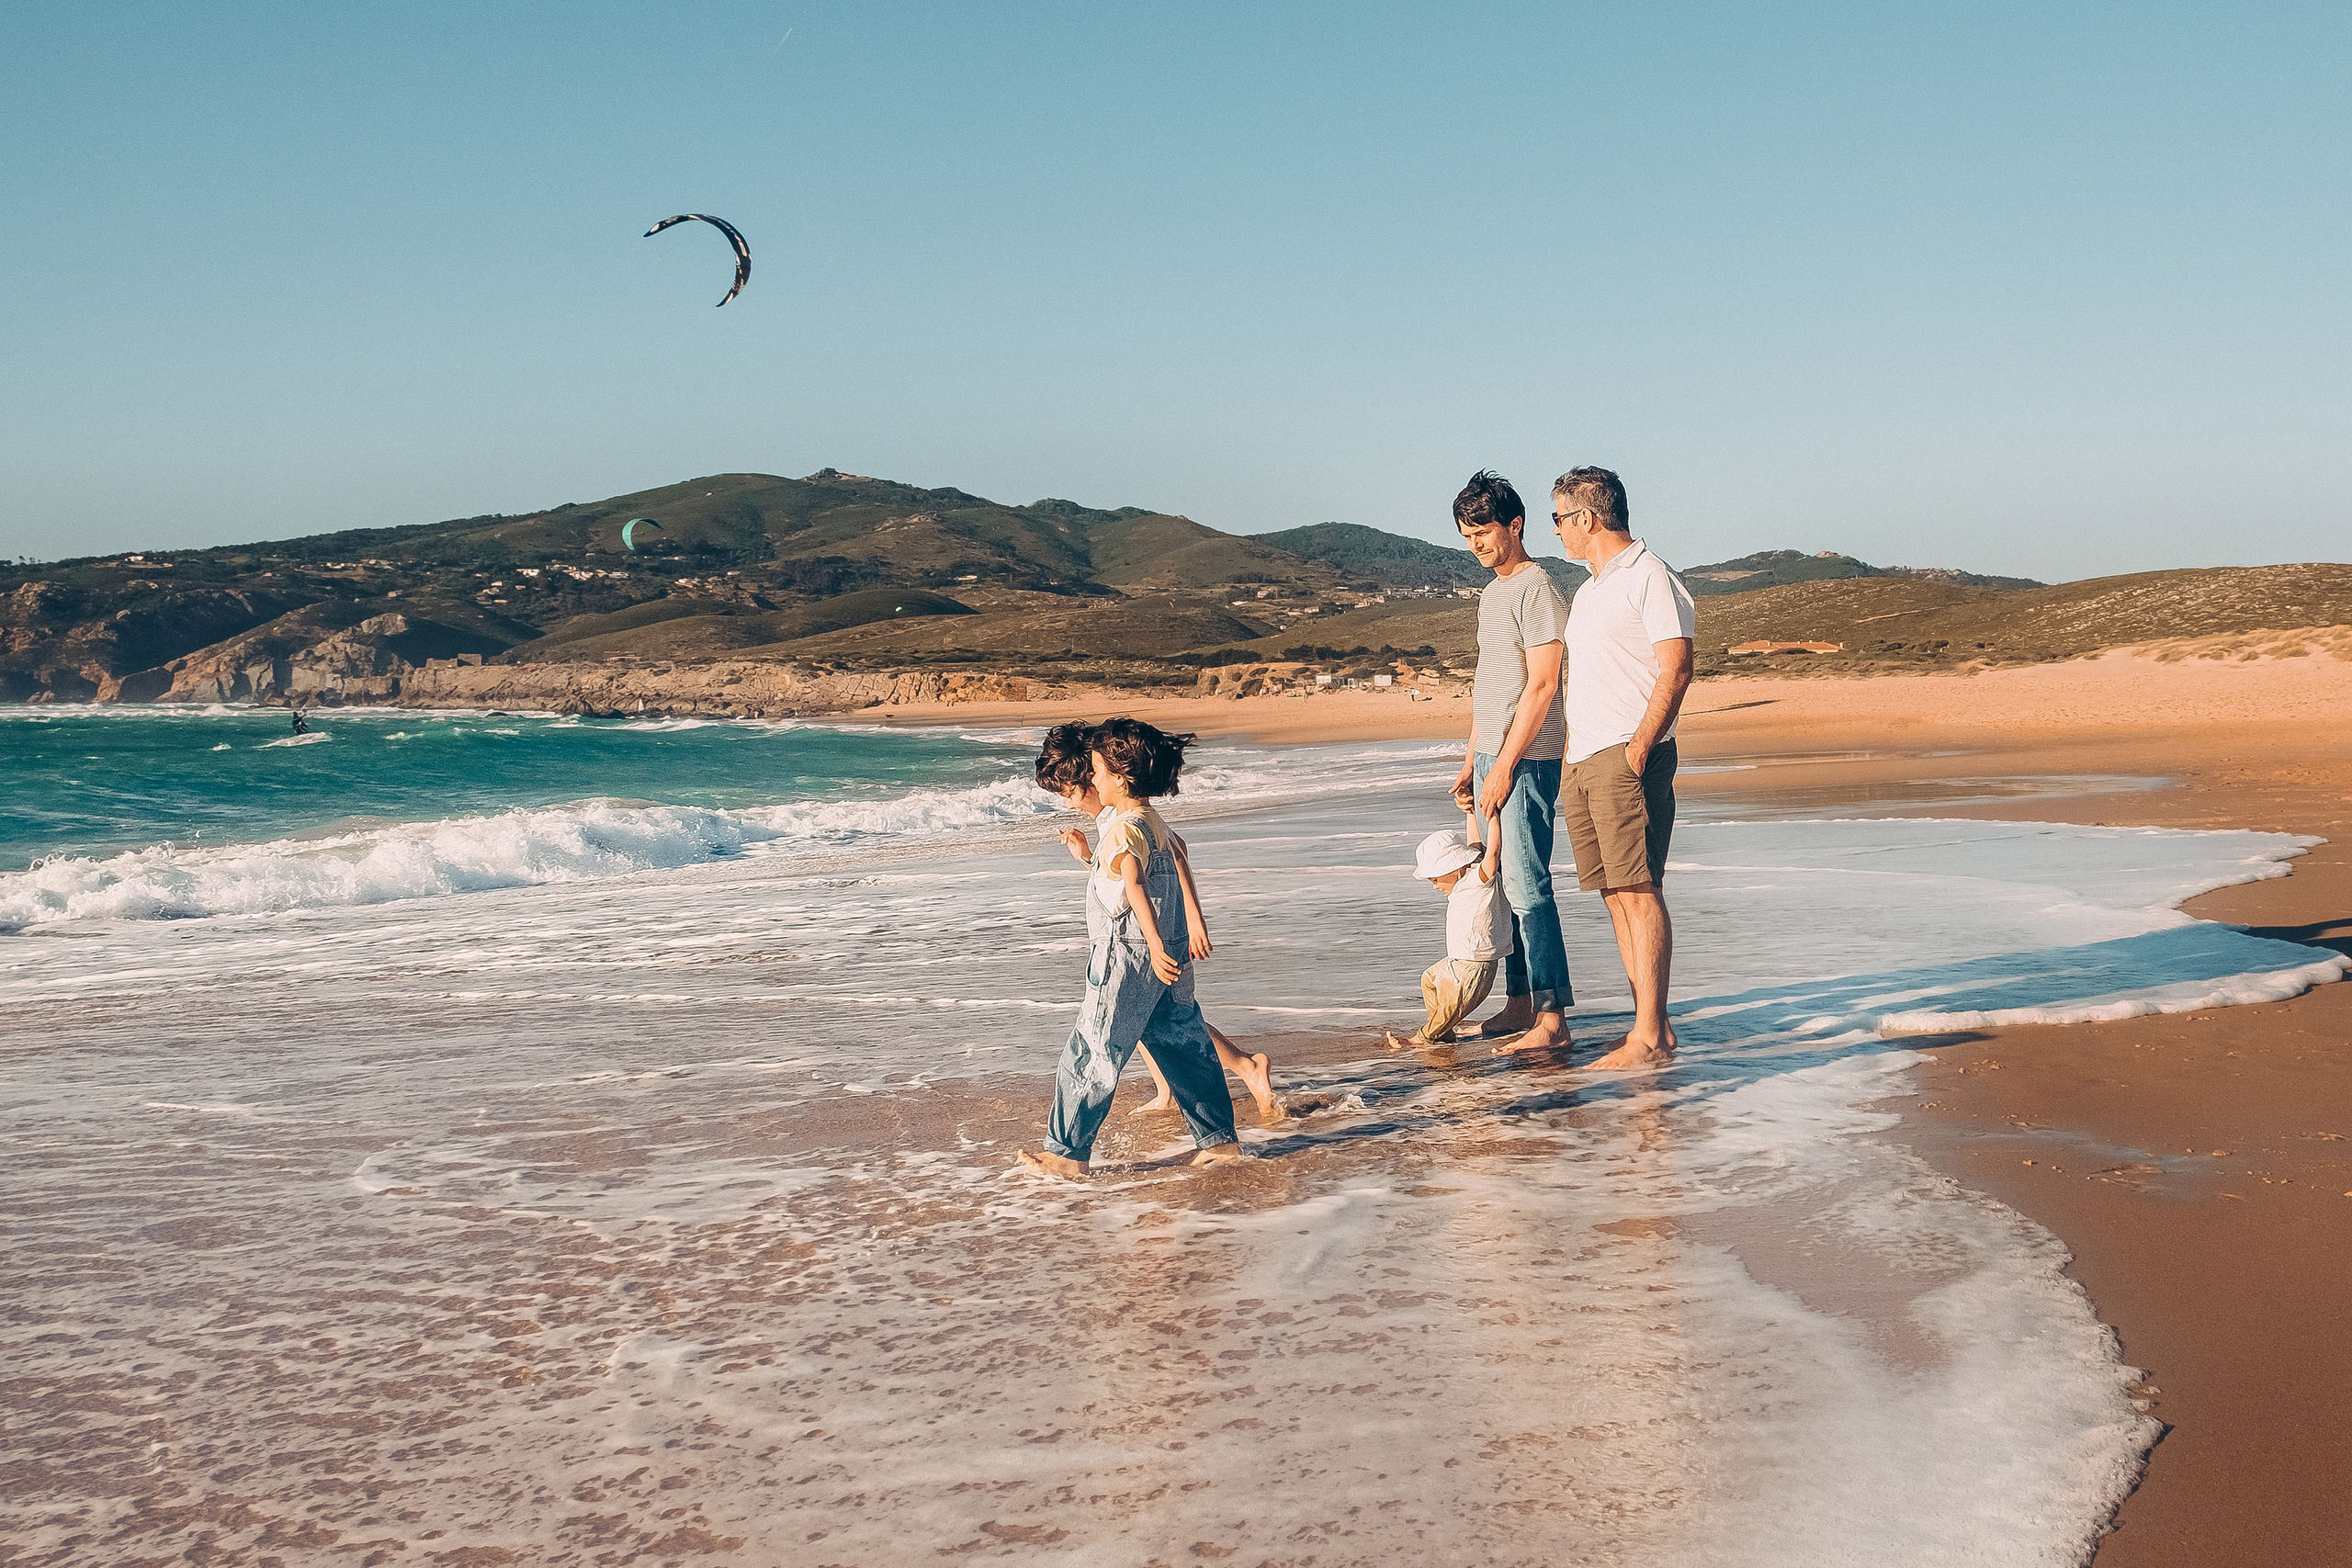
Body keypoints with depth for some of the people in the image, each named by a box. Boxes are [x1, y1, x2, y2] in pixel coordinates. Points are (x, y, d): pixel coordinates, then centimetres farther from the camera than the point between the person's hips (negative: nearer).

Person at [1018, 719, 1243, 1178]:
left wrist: (1155, 946, -42)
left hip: (1132, 955, -9)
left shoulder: (1125, 828, -18)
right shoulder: (1154, 821, 12)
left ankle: (1068, 1152, 6)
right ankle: (1220, 1139, 20)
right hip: (1169, 956, 9)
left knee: (1091, 1052, 0)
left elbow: (1135, 885, -33)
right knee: (1184, 1047, 15)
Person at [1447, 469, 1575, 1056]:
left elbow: (1541, 685, -17)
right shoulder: (1491, 592, 18)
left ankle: (1552, 1021, -8)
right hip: (1492, 757, 9)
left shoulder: (1536, 590, -11)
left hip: (1526, 760, -9)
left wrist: (1504, 765, -19)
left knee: (1527, 888, -10)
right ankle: (1518, 1006, 18)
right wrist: (1471, 761, 19)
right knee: (1502, 885, 11)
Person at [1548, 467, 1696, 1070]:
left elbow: (1676, 669, -15)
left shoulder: (1649, 578, -6)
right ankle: (1651, 1027, 10)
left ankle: (1651, 1037, -13)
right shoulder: (1588, 592, 22)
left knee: (1640, 893, -11)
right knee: (1616, 897, 6)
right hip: (1583, 763, 9)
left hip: (1627, 757, -9)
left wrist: (1640, 745, -21)